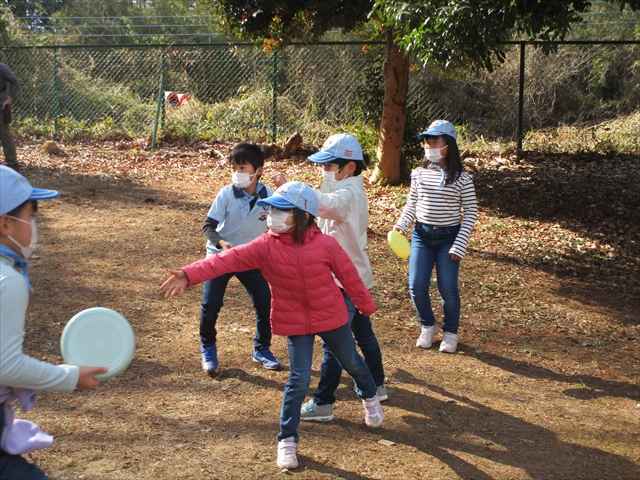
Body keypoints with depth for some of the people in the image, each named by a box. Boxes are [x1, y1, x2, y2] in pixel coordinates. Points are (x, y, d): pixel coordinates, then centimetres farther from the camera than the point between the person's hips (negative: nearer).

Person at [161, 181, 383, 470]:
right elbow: (227, 260, -27)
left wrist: (366, 306, 9)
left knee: (352, 363, 21)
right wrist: (189, 275, -39)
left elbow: (349, 275, -4)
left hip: (331, 317, 1)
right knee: (299, 379, -5)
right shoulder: (265, 247, -16)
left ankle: (370, 399, 53)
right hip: (295, 323, 0)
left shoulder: (326, 245, -18)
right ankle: (287, 440, 9)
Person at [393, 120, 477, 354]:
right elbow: (411, 205, 9)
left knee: (448, 289, -2)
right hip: (422, 235, 3)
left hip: (448, 237, -3)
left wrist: (460, 244, -11)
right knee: (417, 286, -3)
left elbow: (470, 212, -4)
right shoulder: (419, 174, 2)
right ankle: (428, 326, 24)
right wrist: (401, 225, -10)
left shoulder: (461, 178, -7)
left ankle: (450, 333, 22)